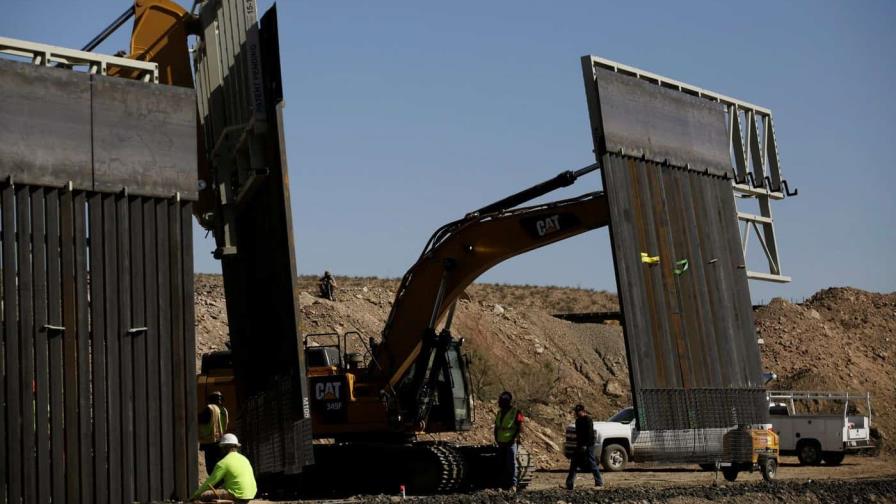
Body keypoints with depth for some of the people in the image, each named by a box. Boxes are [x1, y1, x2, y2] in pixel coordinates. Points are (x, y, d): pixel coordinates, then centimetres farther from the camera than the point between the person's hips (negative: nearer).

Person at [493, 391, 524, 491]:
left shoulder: (516, 412, -6)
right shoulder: (500, 413, 14)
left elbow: (520, 428, -8)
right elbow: (496, 427, 19)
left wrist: (514, 439, -16)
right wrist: (496, 439, 8)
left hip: (511, 442, -7)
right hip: (501, 443, 7)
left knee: (511, 463, -10)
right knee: (502, 464, 8)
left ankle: (513, 484, -10)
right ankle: (503, 484, 14)